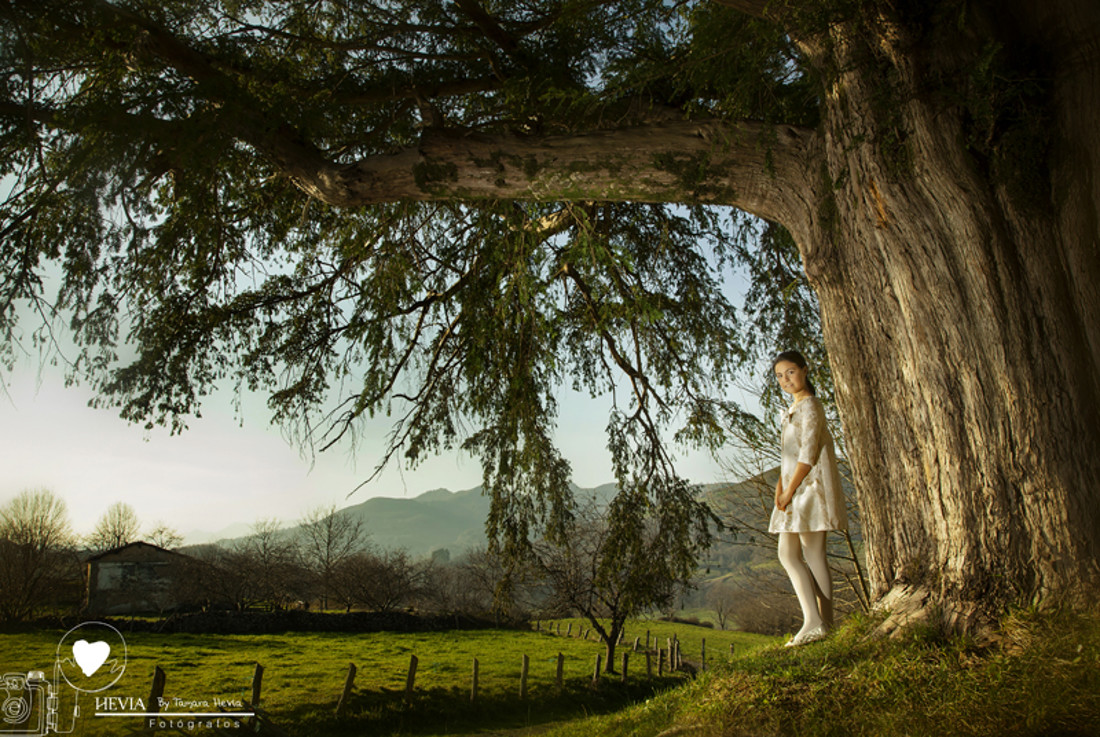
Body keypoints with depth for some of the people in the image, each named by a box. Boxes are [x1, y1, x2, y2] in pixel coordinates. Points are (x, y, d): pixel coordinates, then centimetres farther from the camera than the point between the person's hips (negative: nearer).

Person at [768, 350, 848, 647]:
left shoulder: (810, 405, -10)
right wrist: (781, 482, 2)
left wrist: (790, 490, -18)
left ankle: (817, 622, -1)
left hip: (810, 487, -9)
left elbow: (809, 452, -18)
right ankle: (816, 622, 8)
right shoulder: (794, 408, 18)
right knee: (787, 554, 7)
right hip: (796, 489, 9)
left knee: (813, 556, -6)